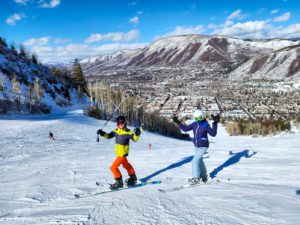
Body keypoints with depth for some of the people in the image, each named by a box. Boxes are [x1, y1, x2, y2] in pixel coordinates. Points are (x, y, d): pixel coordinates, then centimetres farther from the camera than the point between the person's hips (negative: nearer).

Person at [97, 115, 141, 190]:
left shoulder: (127, 132, -18)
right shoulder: (116, 131, 0)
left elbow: (135, 139, -16)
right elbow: (109, 136, 9)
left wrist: (137, 134, -36)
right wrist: (102, 133, -6)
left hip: (123, 154, -8)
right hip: (118, 153, 8)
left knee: (113, 167, -10)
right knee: (126, 165, 24)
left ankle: (119, 182, 5)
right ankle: (133, 178, 44)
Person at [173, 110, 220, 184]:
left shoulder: (206, 126, -18)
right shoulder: (194, 124, -2)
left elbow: (213, 134, -22)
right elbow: (185, 128, 3)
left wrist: (215, 123, -29)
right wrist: (178, 122, -4)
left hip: (203, 147, -7)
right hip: (197, 146, 7)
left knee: (195, 161, -12)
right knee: (199, 161, 21)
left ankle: (196, 178, 1)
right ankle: (204, 175, 42)